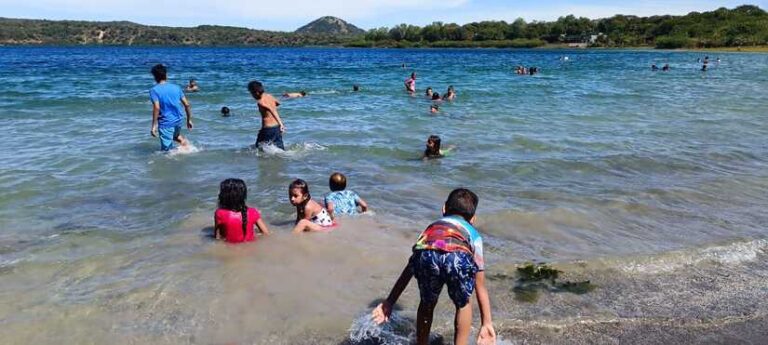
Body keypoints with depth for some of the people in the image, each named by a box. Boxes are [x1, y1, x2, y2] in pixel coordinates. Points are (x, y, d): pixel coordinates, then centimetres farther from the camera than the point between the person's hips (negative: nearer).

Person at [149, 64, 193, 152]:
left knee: (167, 149, 5)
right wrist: (189, 120, 13)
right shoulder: (176, 87, 4)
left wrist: (154, 125, -18)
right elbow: (187, 104, 3)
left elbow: (157, 108, -20)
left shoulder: (154, 90, -8)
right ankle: (183, 141, 7)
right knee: (175, 135, 35)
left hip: (165, 123, -5)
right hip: (178, 121, 5)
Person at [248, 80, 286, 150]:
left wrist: (281, 124, -36)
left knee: (259, 147, 9)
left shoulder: (260, 102, -16)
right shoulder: (269, 96, 7)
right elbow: (278, 103, 28)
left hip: (268, 128, -7)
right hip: (277, 127, 7)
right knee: (280, 149, 10)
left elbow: (272, 110, -29)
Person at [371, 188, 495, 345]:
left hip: (426, 255, 2)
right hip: (458, 258, -1)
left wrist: (390, 302, 46)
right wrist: (487, 323, 43)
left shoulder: (433, 226, 43)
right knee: (463, 304, 30)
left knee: (427, 304, 31)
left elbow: (409, 268, 42)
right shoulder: (473, 234, 39)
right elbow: (480, 286, 38)